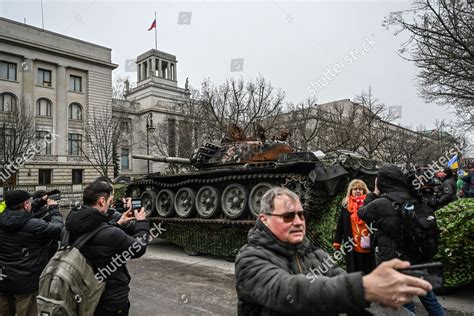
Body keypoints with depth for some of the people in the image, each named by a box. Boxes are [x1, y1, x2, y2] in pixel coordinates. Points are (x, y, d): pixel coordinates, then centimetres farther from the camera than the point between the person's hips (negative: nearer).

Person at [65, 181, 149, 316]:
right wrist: (142, 222, 1)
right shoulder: (111, 234, -30)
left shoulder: (73, 228, -8)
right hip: (111, 302, -7)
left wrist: (118, 223, 13)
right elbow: (139, 248, -13)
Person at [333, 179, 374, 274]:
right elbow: (340, 224, 9)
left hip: (369, 245, -1)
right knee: (355, 272, 8)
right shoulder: (346, 205, 8)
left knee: (370, 271, 8)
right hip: (352, 245, 2)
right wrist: (337, 241, 6)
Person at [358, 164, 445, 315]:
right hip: (418, 258, 6)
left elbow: (361, 212, -2)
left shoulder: (380, 204, -20)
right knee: (428, 297, 22)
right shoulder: (413, 199, -3)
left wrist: (374, 193, 4)